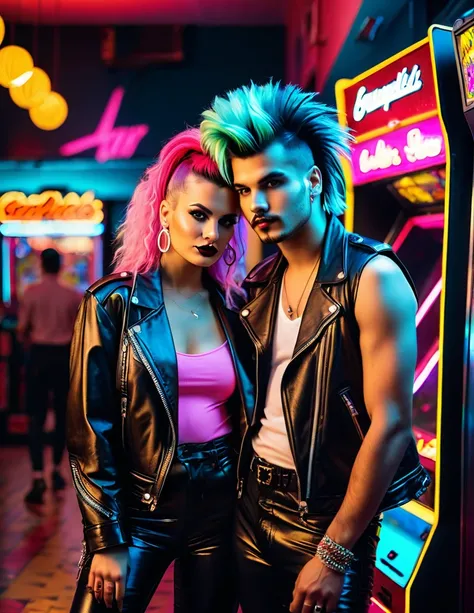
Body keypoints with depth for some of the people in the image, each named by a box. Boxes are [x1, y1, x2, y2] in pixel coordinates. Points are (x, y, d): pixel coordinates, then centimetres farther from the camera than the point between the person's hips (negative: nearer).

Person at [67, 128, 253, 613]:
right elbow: (90, 428, -8)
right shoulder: (113, 303, -8)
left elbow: (247, 409, 10)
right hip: (141, 504, -3)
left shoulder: (233, 307, 3)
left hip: (222, 502, 3)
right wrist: (106, 542, -9)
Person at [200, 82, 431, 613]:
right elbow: (258, 399, 9)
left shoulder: (372, 279, -16)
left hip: (327, 514, -6)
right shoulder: (262, 283, 5)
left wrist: (334, 554, -17)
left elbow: (391, 427, -19)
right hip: (255, 504, 6)